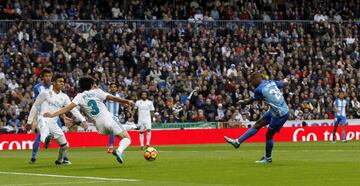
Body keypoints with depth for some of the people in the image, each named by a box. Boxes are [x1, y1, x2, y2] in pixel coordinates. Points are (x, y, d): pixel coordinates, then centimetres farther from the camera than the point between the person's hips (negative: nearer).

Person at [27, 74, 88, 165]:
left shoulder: (64, 97, 16)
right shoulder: (45, 93, 4)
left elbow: (73, 109, 8)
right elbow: (35, 107, 9)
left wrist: (82, 120, -6)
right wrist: (29, 121, 7)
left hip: (54, 123, 6)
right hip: (43, 120, -6)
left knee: (64, 144, 11)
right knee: (45, 133, -42)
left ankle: (60, 160, 36)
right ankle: (46, 139, -75)